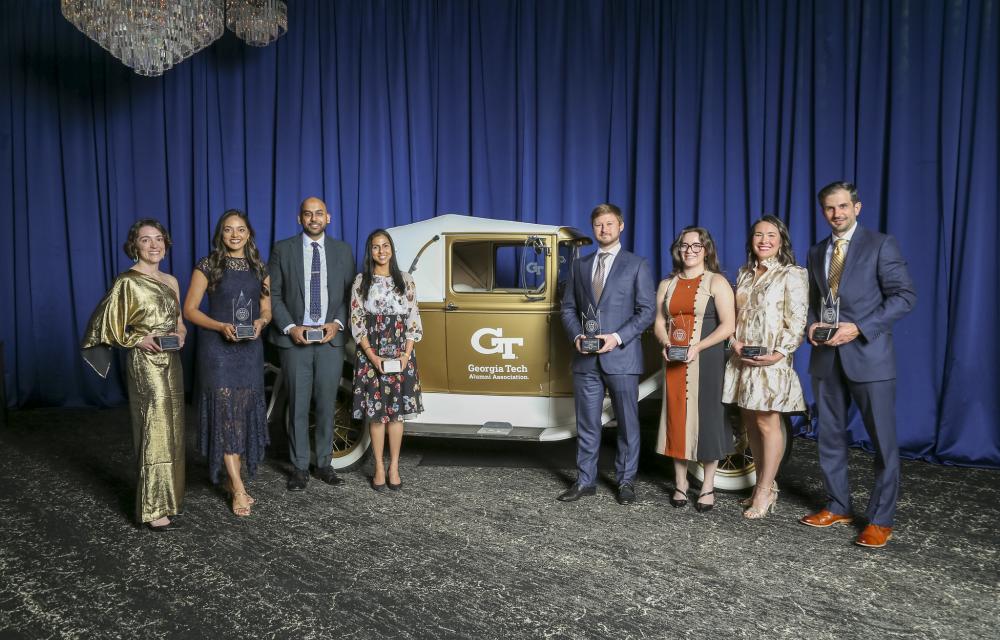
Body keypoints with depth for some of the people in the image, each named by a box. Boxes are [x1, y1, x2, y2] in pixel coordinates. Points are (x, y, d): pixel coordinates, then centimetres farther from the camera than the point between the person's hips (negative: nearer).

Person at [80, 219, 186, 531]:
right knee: (153, 432, -6)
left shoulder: (171, 281, 11)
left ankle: (168, 496, 24)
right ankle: (153, 509, 1)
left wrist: (180, 336, -2)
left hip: (171, 363, 7)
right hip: (144, 364, -7)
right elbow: (105, 324, -8)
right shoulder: (127, 282, -9)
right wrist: (138, 340, -17)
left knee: (171, 430, 12)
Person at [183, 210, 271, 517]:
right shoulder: (208, 266, -3)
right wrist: (221, 326, -18)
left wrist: (260, 322, -10)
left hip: (251, 349, 5)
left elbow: (267, 309, 13)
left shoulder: (259, 268, 9)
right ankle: (239, 489, -2)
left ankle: (232, 479, 21)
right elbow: (190, 309, -4)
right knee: (225, 413, -5)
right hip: (218, 349, -4)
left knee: (246, 414, 8)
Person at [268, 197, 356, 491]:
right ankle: (299, 467, 14)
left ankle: (324, 464, 18)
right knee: (298, 406, 4)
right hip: (295, 338, -1)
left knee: (327, 404, 7)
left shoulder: (343, 251, 7)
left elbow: (349, 294, 7)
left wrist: (337, 323, -8)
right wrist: (290, 328, -10)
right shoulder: (283, 250, 2)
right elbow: (272, 295, 1)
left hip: (331, 338, 1)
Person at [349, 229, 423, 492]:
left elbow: (413, 319, 4)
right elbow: (356, 322, -1)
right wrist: (373, 356, -11)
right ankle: (379, 468, 11)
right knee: (375, 412, 1)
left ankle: (394, 467, 12)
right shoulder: (361, 281, 2)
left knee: (397, 411, 3)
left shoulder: (405, 280, 5)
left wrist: (406, 354, -8)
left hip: (400, 353, 1)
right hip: (371, 353, -1)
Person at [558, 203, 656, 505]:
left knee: (628, 423, 6)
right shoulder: (580, 265, 14)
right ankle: (585, 481, 19)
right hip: (586, 358, 3)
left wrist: (617, 338, -15)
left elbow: (646, 311, -3)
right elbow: (568, 307, 14)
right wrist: (577, 336, -5)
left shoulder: (637, 265, 3)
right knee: (587, 424, 8)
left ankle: (626, 481, 18)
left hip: (622, 357, -3)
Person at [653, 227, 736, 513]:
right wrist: (666, 344, -8)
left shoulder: (716, 282, -4)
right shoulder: (667, 284, 13)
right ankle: (680, 483, 17)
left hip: (705, 360, -4)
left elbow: (728, 325, -11)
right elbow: (659, 322, 13)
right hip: (674, 362, 4)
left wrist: (697, 348, -20)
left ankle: (708, 486, 11)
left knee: (706, 418, 0)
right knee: (677, 418, 6)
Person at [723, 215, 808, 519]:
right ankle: (765, 485, 21)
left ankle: (764, 492, 6)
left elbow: (796, 322, -9)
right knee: (750, 422, 9)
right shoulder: (744, 274, 15)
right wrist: (735, 342, -1)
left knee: (767, 423, -3)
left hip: (772, 360, -6)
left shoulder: (792, 275, -3)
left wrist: (778, 354, -20)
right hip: (742, 358, 6)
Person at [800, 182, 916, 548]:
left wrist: (859, 328, -17)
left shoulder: (880, 244, -4)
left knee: (883, 440, 1)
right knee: (829, 436, 11)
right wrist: (812, 325, -1)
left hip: (868, 354, -5)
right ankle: (838, 507, 25)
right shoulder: (817, 252, 13)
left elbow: (904, 296, -9)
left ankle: (881, 520, 12)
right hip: (827, 357, 6)